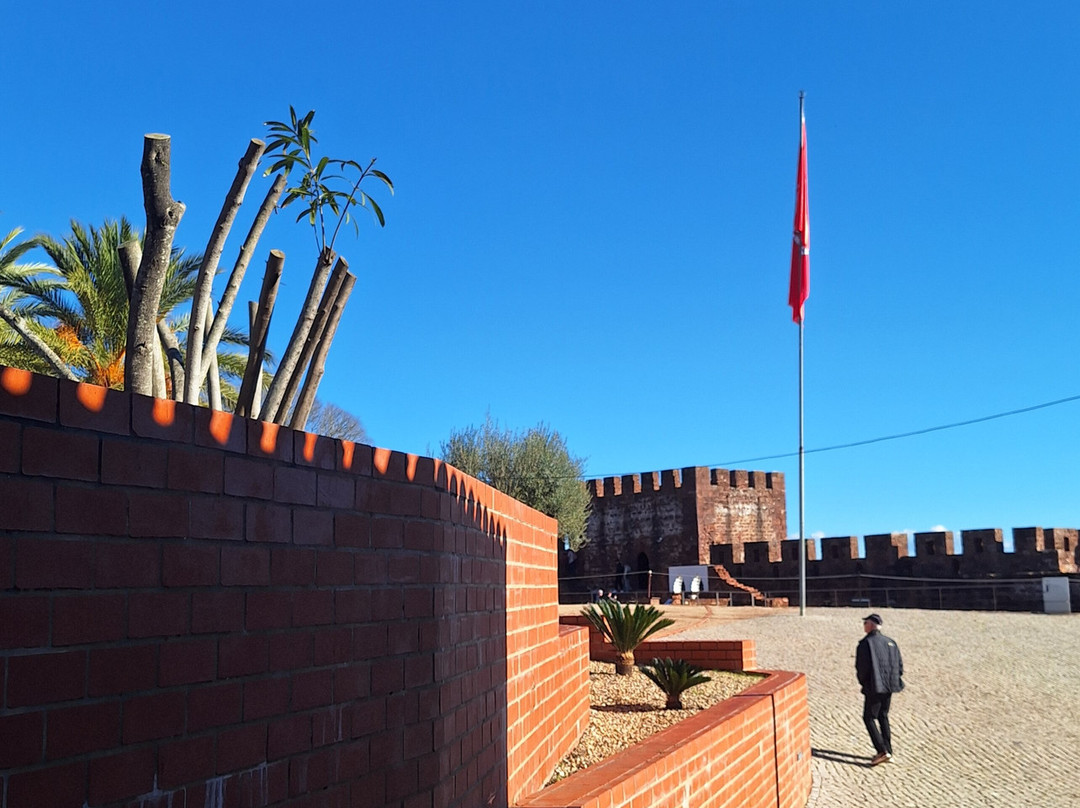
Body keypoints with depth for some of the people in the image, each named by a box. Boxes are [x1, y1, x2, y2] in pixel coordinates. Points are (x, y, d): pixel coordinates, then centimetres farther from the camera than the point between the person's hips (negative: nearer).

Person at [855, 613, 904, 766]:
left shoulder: (866, 643, -14)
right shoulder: (891, 642, 6)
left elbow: (861, 667, -15)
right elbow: (899, 665, 8)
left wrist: (863, 682, 3)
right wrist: (893, 681, 16)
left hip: (873, 688, -7)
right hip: (889, 686, 7)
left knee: (869, 718, 3)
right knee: (883, 717, 19)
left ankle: (882, 751, -7)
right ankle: (888, 752, 21)